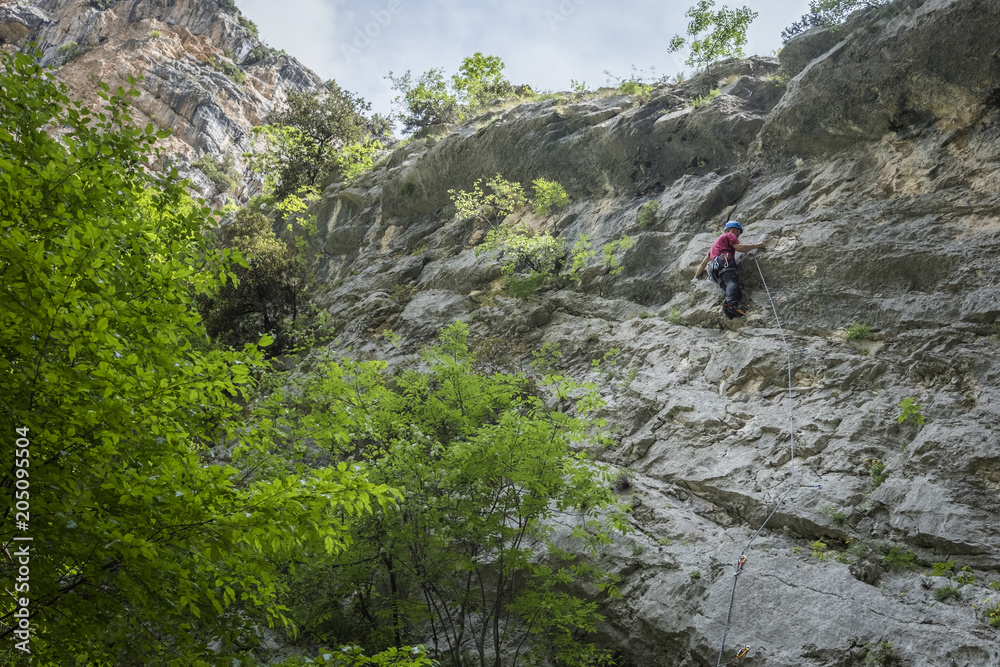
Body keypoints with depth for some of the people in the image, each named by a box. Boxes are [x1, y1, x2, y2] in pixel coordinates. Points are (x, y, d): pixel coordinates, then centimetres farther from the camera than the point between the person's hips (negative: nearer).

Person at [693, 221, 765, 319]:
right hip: (725, 261, -6)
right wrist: (756, 245, 15)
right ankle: (731, 303, -63)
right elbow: (739, 247, 3)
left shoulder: (716, 242, 45)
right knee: (732, 282, -33)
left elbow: (704, 262, 43)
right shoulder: (729, 235, 22)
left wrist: (695, 278, 46)